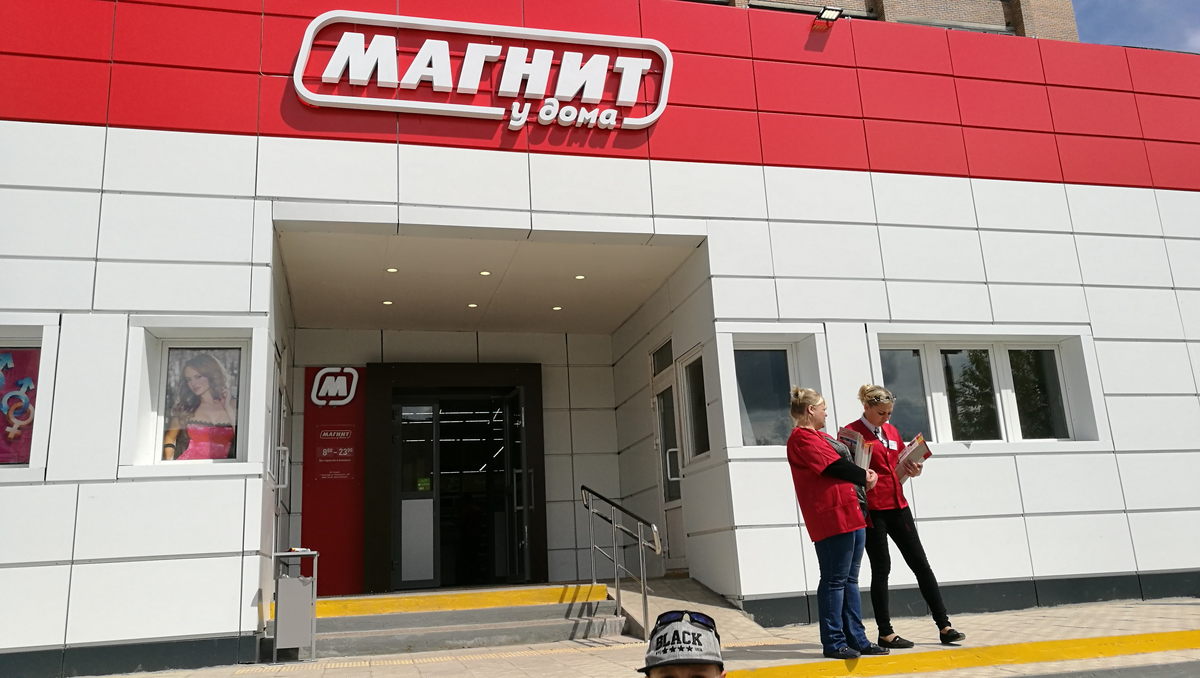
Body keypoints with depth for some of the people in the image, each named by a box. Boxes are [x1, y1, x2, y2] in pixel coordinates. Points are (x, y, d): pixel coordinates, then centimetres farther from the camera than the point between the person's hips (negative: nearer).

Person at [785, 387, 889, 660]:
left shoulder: (818, 437, 23)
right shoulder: (802, 438, -10)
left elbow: (845, 462, 22)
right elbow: (834, 466, -15)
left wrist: (863, 475, 3)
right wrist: (863, 476, -1)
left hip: (851, 512, 10)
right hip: (833, 515, -10)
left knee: (850, 579, 12)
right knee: (835, 580, -6)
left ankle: (857, 639, 18)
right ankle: (833, 642, 0)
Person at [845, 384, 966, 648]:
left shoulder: (891, 431, 14)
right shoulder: (851, 433, -7)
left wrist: (912, 469, -1)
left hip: (897, 506, 7)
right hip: (872, 509, -6)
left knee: (921, 564, 7)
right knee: (881, 569, 0)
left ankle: (944, 627, 13)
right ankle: (885, 633, 11)